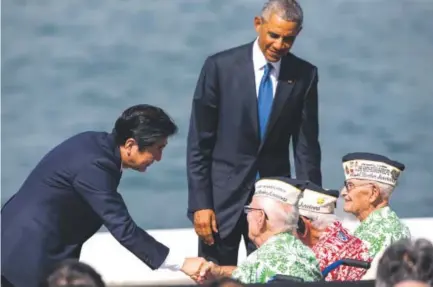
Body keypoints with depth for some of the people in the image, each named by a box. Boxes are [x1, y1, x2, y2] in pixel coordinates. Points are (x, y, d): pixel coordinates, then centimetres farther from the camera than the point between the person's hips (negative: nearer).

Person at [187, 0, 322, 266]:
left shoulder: (304, 75, 0)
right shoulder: (220, 66, -7)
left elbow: (306, 145, 4)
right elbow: (199, 142, -5)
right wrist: (200, 203, -10)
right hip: (223, 195, -1)